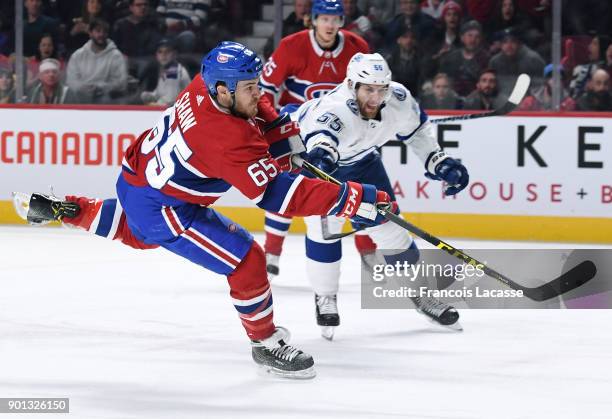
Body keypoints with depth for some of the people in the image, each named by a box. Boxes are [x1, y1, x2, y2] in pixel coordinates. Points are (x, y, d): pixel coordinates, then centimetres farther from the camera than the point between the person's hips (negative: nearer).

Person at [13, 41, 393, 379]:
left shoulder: (204, 85, -13)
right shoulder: (229, 140, -37)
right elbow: (274, 194, -39)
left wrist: (285, 127, -3)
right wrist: (352, 199, -41)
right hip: (159, 208, -9)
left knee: (138, 233, 41)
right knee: (246, 260, -10)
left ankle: (60, 210, 49)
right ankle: (265, 342, 7)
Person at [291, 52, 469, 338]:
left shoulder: (398, 99, -24)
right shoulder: (333, 108, -44)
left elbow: (417, 129, -2)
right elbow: (321, 132, -68)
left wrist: (441, 163, -6)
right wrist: (321, 152, -89)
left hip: (361, 159, 5)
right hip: (311, 156, -5)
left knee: (388, 221, 5)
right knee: (324, 227, -17)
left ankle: (420, 292, 23)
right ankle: (325, 298, 6)